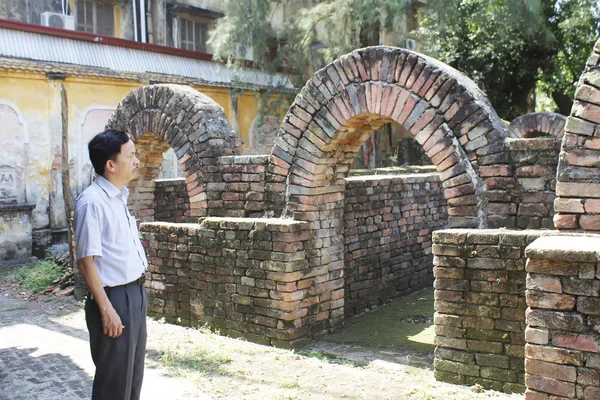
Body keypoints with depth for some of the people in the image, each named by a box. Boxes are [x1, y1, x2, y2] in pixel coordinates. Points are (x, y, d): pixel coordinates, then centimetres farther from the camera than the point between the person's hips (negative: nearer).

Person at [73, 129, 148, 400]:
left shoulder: (120, 196, 9)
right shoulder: (92, 201, -18)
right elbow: (86, 260, -19)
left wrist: (137, 292, 18)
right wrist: (106, 308, -20)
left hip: (135, 292, 8)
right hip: (114, 297, -8)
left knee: (133, 373, 19)